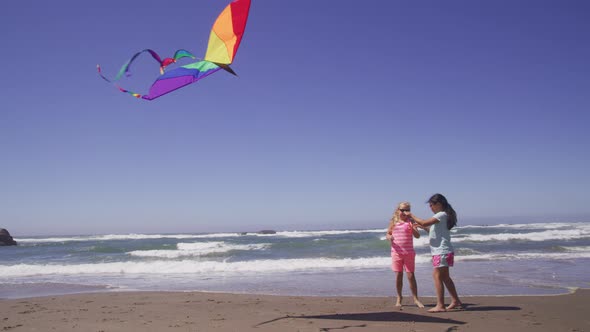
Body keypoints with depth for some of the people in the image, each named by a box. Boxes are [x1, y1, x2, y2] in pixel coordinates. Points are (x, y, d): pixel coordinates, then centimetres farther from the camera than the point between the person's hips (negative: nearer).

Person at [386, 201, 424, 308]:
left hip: (409, 252, -2)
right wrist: (389, 237, -11)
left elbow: (417, 236, -9)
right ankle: (399, 297, 21)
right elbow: (388, 233, 12)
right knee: (398, 275, 7)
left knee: (410, 275, -1)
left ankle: (415, 299, 9)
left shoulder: (410, 221, -2)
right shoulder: (393, 221, 4)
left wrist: (413, 229, -30)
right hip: (396, 252, 2)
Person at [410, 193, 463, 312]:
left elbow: (424, 223, -22)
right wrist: (421, 226, 12)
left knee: (437, 276, -9)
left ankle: (440, 305, -9)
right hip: (442, 251, 10)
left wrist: (412, 216, -11)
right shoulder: (442, 216, 16)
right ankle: (455, 301, 23)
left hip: (442, 251, -10)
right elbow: (432, 230, 21)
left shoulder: (441, 215, -14)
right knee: (445, 277, 16)